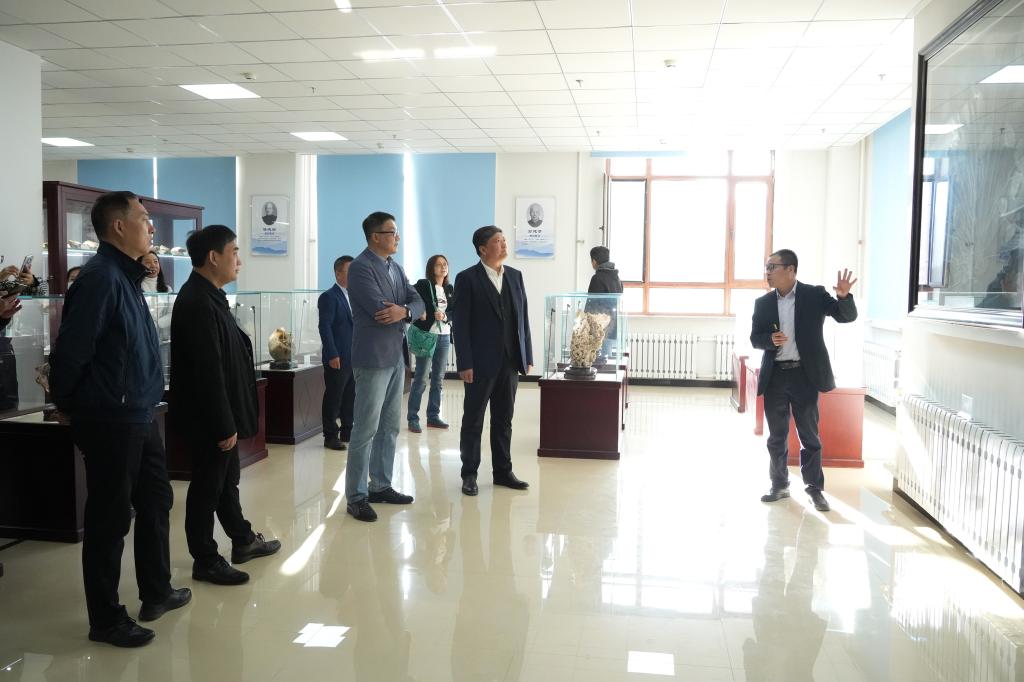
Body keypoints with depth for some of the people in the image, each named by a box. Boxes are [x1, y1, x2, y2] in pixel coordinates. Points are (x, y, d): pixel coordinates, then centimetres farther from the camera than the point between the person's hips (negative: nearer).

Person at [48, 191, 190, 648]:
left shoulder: (125, 276, 12)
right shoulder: (100, 277, -18)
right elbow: (70, 352, -19)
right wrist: (68, 406, -7)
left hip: (140, 416, 10)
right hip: (111, 421, -10)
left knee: (155, 502, 20)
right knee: (109, 519, 3)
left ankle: (156, 593, 36)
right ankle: (106, 620, 19)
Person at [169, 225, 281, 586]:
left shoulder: (208, 296, 10)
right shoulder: (197, 302, -22)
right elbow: (207, 371, -25)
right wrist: (224, 425, -22)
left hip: (220, 414, 10)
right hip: (210, 418, -10)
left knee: (227, 480, 21)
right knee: (207, 486, 4)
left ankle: (243, 540, 36)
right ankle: (206, 561, 18)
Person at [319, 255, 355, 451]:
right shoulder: (329, 297, -8)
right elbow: (325, 327, -13)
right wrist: (332, 355, -18)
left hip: (355, 357, 7)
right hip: (338, 359, -7)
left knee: (351, 397, 12)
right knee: (333, 398, 1)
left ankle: (347, 432, 22)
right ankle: (331, 436, 9)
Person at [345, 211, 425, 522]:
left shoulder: (395, 267, 14)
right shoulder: (361, 267, -12)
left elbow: (418, 302, 6)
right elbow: (380, 309, -21)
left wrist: (404, 311, -17)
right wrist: (407, 311, -3)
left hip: (396, 356, 8)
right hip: (373, 357, -8)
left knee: (389, 426, 13)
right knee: (366, 429, -4)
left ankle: (381, 486, 24)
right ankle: (356, 496, 5)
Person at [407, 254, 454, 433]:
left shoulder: (449, 289, 12)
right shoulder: (423, 285, -5)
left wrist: (445, 316, -13)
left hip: (444, 336, 6)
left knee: (438, 378, 9)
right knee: (421, 378, -5)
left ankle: (433, 416, 17)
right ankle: (413, 419, 1)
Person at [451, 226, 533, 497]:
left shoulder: (515, 276, 9)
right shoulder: (467, 279, -6)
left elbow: (523, 318, 10)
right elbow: (460, 323, -9)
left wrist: (527, 356, 6)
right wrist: (465, 363, -14)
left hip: (510, 361, 5)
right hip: (481, 362, -5)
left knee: (504, 420, 12)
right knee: (473, 420, 6)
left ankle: (503, 472, 23)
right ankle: (469, 474, 17)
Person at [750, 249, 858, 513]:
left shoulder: (814, 295, -3)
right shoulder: (763, 303, 5)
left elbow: (847, 316, -7)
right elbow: (755, 338, 6)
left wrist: (844, 296, -27)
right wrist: (770, 340, -16)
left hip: (804, 375, -3)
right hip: (775, 376, 3)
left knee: (809, 435, 4)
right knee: (776, 436, 10)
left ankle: (815, 489, 15)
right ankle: (779, 485, 23)